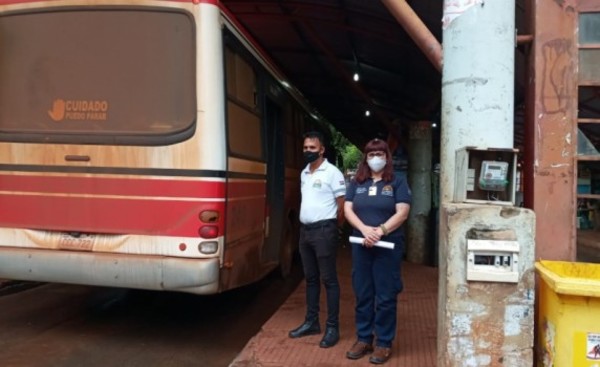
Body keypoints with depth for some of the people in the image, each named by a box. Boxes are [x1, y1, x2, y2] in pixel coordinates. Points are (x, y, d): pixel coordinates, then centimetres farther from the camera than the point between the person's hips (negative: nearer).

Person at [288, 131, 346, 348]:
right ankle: (311, 322, 25)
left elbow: (342, 205, -9)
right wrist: (306, 225, 14)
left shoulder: (332, 172, -10)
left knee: (329, 279, -2)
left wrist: (331, 227, -1)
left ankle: (332, 327, 5)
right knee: (310, 278, 14)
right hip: (305, 230, 8)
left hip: (323, 231, -8)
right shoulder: (304, 173, 13)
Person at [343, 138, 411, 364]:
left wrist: (380, 231, -19)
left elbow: (402, 213, -8)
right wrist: (364, 229, -16)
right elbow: (348, 210, 1)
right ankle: (363, 339, 23)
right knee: (362, 295, 10)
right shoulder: (357, 183, 9)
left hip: (388, 246, -3)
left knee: (385, 297, 3)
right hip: (361, 246, 3)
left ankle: (384, 343, 15)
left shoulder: (397, 182, 1)